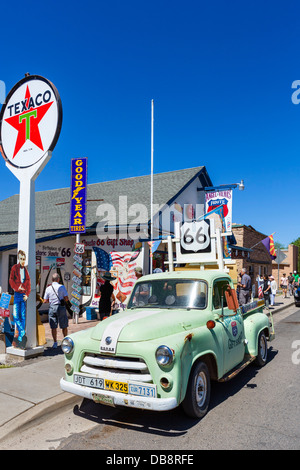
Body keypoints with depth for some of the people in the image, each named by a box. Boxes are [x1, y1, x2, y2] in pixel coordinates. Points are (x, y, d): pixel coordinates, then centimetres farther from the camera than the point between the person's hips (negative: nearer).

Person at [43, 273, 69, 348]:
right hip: (61, 307, -2)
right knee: (64, 326, 11)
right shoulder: (62, 287, -6)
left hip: (52, 308, 2)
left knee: (53, 327, 8)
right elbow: (66, 299, -8)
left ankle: (55, 343, 7)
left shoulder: (48, 288, 1)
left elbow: (45, 301, 1)